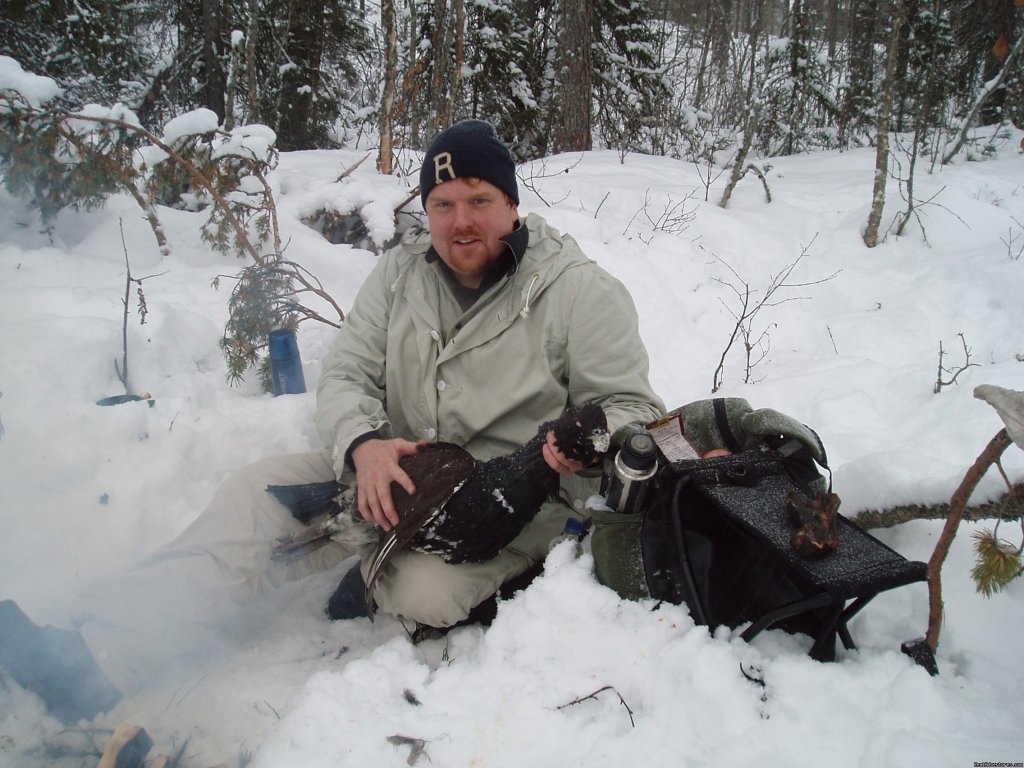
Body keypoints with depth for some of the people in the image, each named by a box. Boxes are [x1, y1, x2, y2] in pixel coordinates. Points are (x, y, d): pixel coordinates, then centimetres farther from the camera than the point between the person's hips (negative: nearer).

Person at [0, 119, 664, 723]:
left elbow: (631, 408, -5)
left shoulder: (580, 292, -8)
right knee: (261, 489, -17)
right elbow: (346, 375, 2)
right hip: (396, 474, 4)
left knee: (424, 594, -33)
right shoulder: (400, 275, 5)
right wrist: (364, 444, -22)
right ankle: (96, 654, -22)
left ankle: (377, 582, 3)